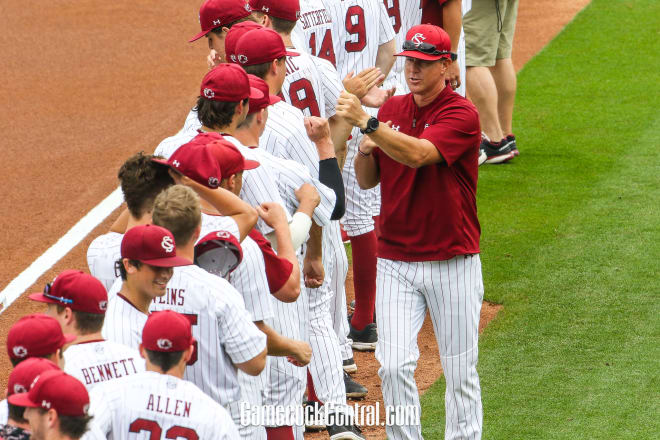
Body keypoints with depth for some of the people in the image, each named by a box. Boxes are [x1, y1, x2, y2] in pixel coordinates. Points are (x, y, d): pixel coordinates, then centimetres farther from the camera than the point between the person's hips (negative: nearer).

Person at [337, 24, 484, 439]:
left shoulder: (462, 114, -10)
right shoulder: (392, 110, 8)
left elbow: (417, 154, -27)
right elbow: (367, 181, 13)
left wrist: (366, 122, -35)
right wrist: (366, 150, -9)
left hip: (452, 262, -4)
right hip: (396, 261, 4)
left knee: (460, 370, 5)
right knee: (394, 365, -6)